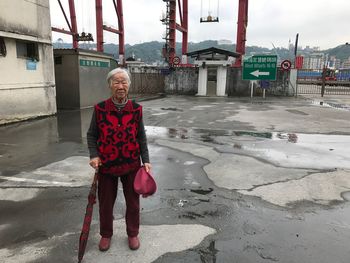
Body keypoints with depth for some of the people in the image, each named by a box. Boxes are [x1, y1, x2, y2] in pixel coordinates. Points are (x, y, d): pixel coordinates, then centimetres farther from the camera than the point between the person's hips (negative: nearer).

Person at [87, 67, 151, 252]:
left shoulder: (136, 109, -6)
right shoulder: (100, 109, -8)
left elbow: (141, 137, 1)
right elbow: (91, 135, 2)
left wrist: (146, 160, -5)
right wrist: (94, 155, -12)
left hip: (131, 164, 1)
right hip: (106, 164, 0)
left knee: (133, 201, 14)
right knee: (105, 202, 15)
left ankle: (133, 233, 37)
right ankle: (106, 234, 39)